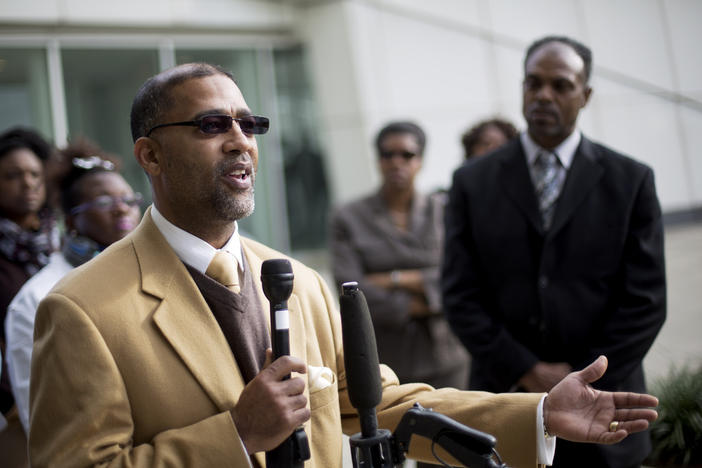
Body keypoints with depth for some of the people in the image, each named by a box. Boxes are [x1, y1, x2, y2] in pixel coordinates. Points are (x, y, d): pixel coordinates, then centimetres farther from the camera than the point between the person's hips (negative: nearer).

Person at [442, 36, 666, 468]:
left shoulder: (630, 180, 2)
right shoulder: (473, 183, 3)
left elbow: (645, 299, -1)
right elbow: (461, 295, -1)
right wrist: (528, 372, -9)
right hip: (504, 413, 0)